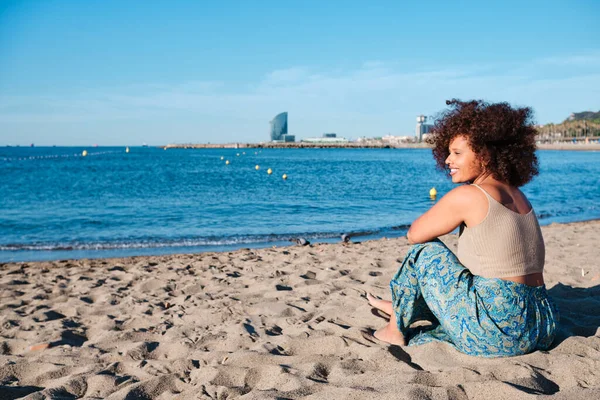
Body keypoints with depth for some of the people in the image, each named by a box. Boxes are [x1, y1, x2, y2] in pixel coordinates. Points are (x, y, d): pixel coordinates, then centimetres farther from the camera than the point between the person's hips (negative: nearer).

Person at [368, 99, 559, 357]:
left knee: (425, 251, 7)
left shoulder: (467, 195, -12)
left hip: (497, 331, -8)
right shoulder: (516, 195, 13)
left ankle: (396, 331, 22)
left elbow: (414, 235, -1)